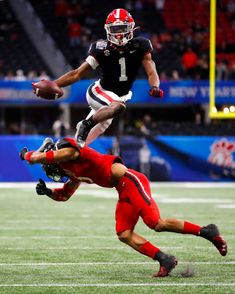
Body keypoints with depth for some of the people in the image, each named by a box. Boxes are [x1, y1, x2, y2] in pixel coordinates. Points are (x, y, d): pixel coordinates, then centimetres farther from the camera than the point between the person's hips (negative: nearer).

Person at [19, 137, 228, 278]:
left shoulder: (68, 150, -5)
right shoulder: (74, 174, 23)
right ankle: (165, 260, -4)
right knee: (124, 234, 1)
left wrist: (26, 154, 8)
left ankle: (205, 231, -6)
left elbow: (37, 157, -13)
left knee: (157, 224, -17)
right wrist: (47, 191, 17)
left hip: (130, 182, -10)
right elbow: (64, 195, 34)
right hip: (125, 192, 10)